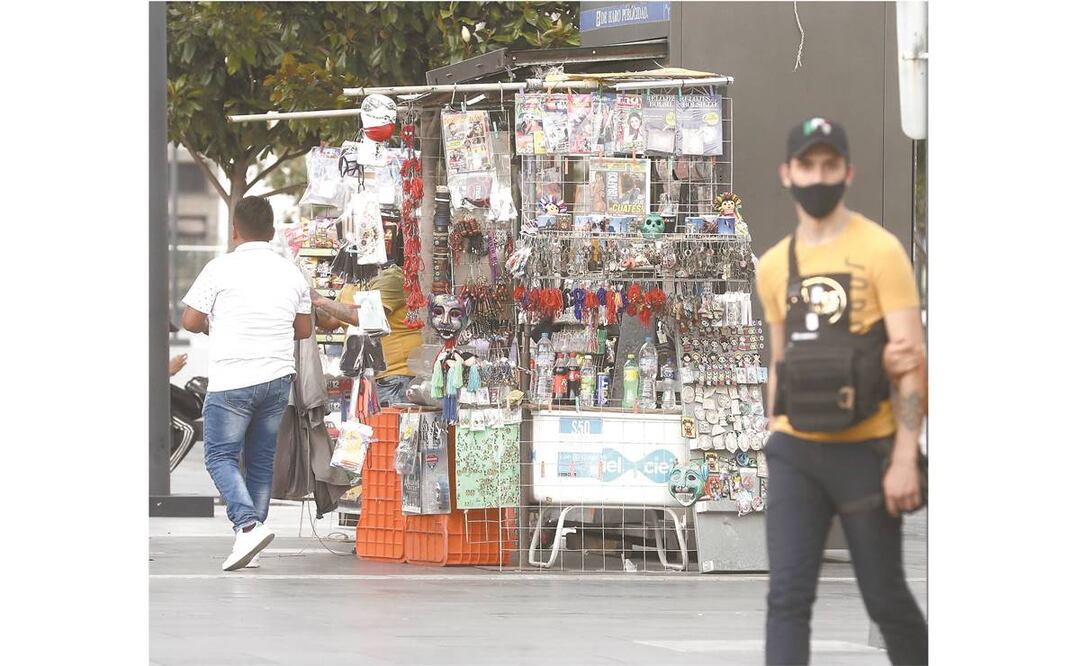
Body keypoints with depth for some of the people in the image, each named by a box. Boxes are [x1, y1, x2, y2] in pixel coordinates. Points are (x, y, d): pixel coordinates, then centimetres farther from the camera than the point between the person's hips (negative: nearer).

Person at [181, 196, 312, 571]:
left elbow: (191, 322, -4)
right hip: (278, 377, 5)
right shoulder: (291, 272, 7)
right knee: (261, 460, 11)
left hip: (232, 380, -5)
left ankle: (248, 525, -22)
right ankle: (248, 543, 10)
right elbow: (304, 329, 14)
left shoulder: (221, 269, -7)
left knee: (221, 457, -1)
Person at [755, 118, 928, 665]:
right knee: (787, 594, -5)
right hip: (795, 451, 4)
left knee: (884, 595, 4)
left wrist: (905, 460, -16)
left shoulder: (879, 251, -6)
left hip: (863, 450, -4)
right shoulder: (773, 266, 10)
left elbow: (910, 359, -10)